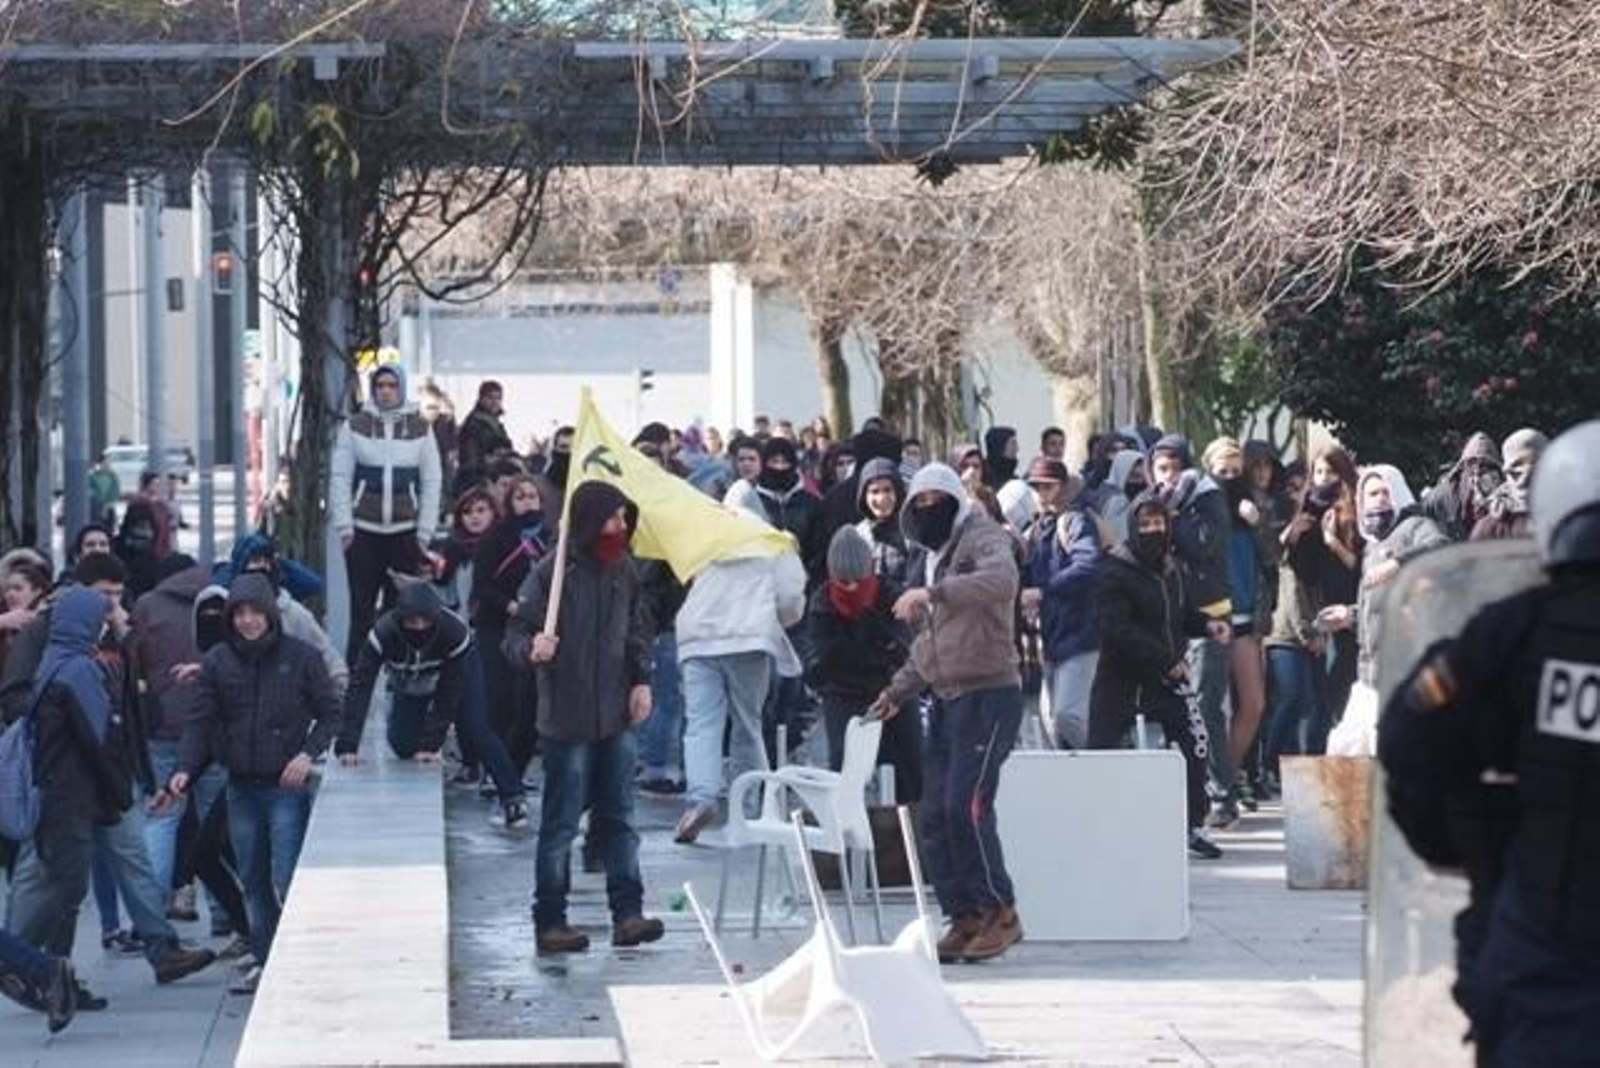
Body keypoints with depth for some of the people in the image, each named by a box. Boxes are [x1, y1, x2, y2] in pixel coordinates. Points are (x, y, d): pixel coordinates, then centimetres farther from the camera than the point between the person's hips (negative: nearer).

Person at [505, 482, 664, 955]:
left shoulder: (622, 570, 7)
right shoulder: (552, 574, -11)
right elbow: (516, 635, -9)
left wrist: (641, 680, 6)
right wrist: (533, 649, -31)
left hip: (617, 717, 5)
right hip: (568, 719, -5)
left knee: (618, 819, 6)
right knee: (561, 824, 1)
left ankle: (627, 911, 7)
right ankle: (550, 921, 8)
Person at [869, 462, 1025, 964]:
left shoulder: (982, 538, -6)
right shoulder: (929, 560, 21)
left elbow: (1002, 580, -31)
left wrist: (933, 593, -39)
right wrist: (898, 691, 19)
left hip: (989, 693, -9)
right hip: (945, 697, 9)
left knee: (966, 805, -17)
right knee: (934, 815, 3)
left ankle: (1001, 913, -7)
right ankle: (964, 915, 9)